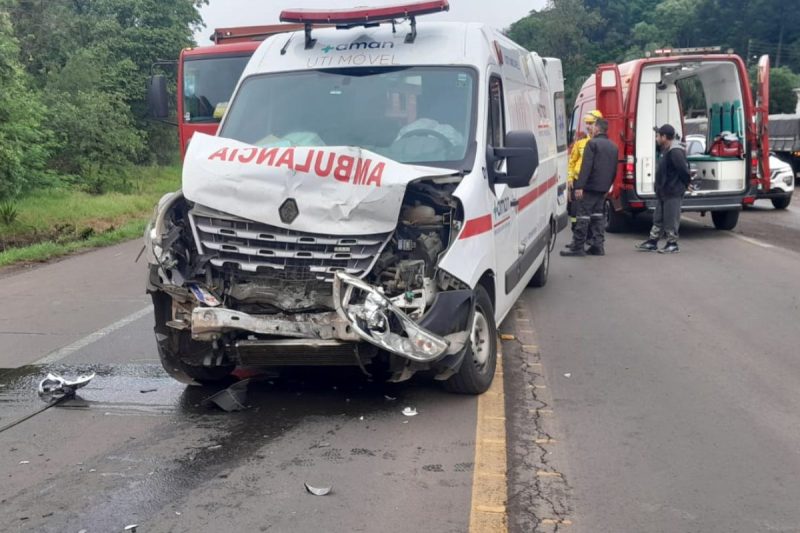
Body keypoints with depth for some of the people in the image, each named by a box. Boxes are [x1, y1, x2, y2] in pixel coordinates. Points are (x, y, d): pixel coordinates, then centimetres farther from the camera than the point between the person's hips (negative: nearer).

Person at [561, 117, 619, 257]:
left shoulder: (592, 143, -10)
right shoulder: (614, 147, 14)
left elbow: (586, 166, -18)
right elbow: (614, 169, 17)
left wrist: (580, 186, -20)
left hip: (590, 186, -7)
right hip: (603, 188, 7)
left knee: (583, 216, -6)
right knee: (598, 215, 13)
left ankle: (577, 247, -6)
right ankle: (598, 246, 12)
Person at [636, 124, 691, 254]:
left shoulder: (675, 152, -20)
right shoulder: (666, 150, 13)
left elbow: (684, 170, -22)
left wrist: (684, 184, -10)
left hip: (673, 193, -10)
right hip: (663, 192, 10)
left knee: (671, 220, -1)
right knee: (658, 219, 15)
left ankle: (672, 244, 9)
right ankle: (652, 242, 22)